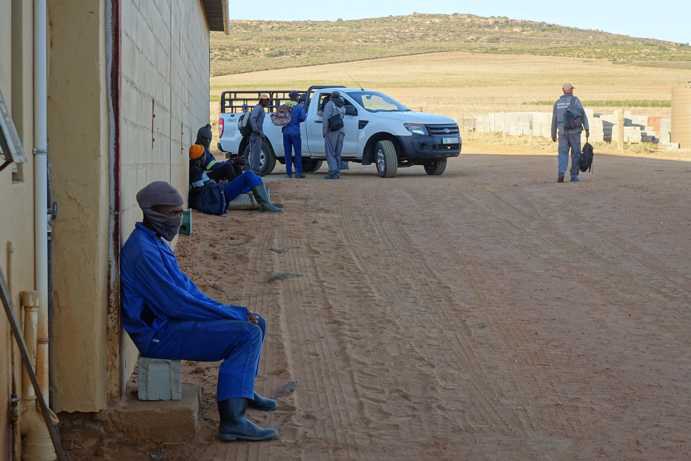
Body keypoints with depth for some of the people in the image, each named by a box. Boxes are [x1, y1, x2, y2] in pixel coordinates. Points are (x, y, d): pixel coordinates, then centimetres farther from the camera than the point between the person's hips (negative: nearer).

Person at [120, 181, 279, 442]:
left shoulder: (156, 243, 13)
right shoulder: (143, 252, -21)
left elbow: (184, 285, 18)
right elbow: (177, 303, -24)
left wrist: (225, 310, 6)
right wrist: (234, 314, -16)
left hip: (171, 320, 10)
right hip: (160, 335, -10)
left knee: (256, 323, 16)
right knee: (247, 334, -23)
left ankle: (243, 391, 35)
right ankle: (232, 420, -27)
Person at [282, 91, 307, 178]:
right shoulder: (299, 107, -5)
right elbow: (302, 117, -10)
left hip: (286, 132, 3)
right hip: (295, 132, -3)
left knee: (288, 153, 8)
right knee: (298, 153, 2)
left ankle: (289, 172, 7)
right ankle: (298, 173, -2)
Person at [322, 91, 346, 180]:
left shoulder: (330, 104, -4)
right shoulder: (342, 106, 18)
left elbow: (326, 119, -14)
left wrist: (324, 131, -11)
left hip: (332, 131, -6)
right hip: (341, 130, 7)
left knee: (330, 153, -5)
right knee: (337, 154, 11)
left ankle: (334, 172, -16)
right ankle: (337, 173, 8)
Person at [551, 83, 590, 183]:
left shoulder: (557, 102, 9)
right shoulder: (576, 100, -2)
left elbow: (554, 120, 11)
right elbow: (583, 114, -10)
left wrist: (553, 134, 18)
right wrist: (587, 129, -12)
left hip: (562, 132, 2)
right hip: (574, 132, -2)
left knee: (563, 154, 0)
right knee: (575, 154, 10)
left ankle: (561, 173, -23)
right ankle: (574, 176, 11)